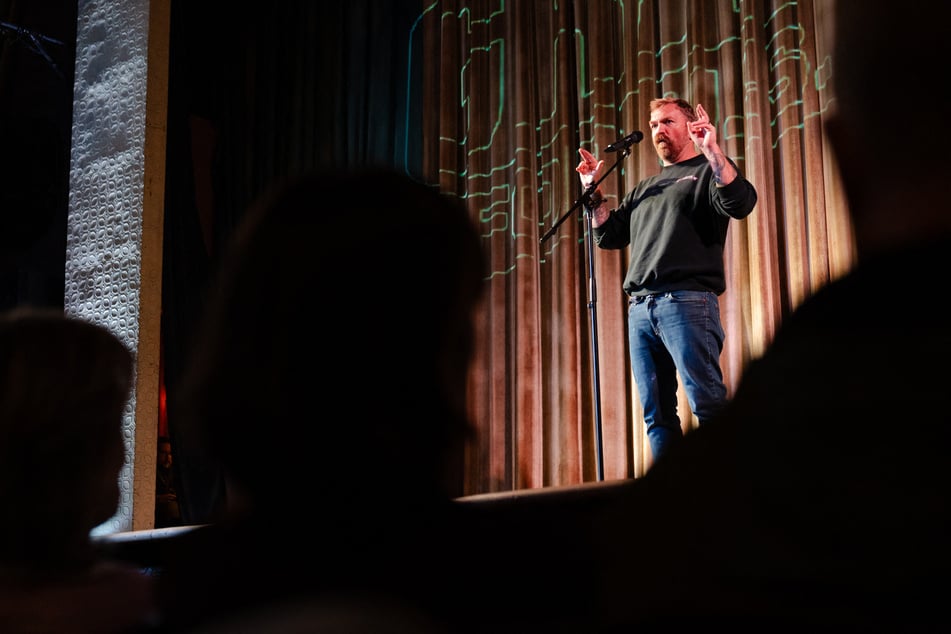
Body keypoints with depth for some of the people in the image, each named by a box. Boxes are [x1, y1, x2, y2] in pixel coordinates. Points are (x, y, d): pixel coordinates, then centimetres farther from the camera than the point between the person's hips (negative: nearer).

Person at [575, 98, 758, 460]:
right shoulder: (644, 188, 28)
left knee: (708, 404, -12)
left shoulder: (708, 171, 9)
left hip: (687, 302, -6)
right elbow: (608, 236, 26)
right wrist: (593, 191, 17)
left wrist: (712, 150, -16)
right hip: (639, 308, 7)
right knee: (656, 413, 4)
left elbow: (741, 204, -11)